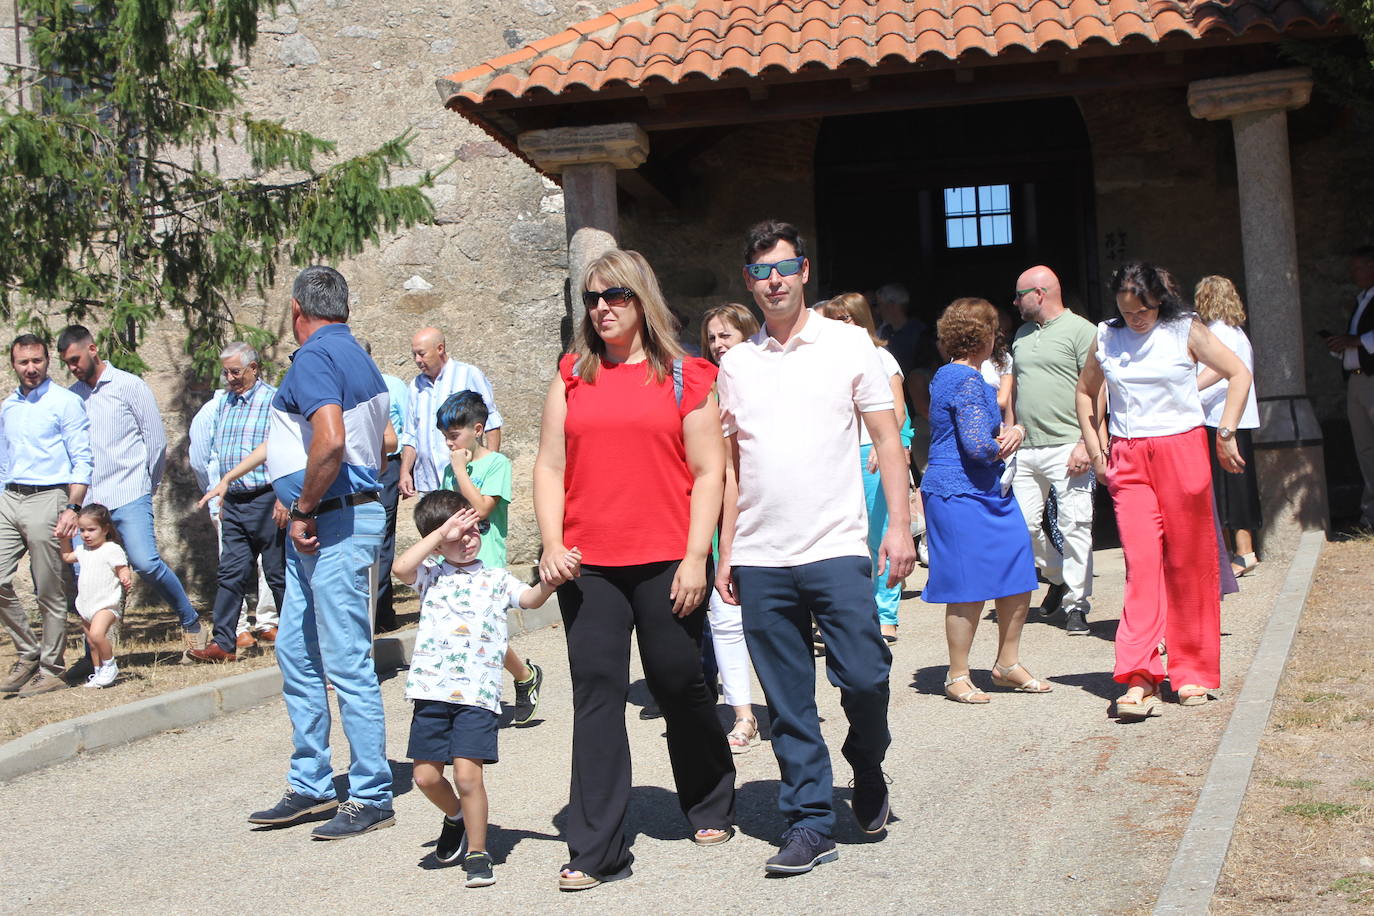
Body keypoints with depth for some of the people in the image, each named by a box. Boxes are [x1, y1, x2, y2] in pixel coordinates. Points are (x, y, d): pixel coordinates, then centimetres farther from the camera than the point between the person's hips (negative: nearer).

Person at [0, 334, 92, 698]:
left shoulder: (65, 402, -2)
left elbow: (82, 459, -6)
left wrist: (72, 508, -16)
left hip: (47, 499, -6)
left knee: (50, 592, -1)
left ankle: (51, 670, 9)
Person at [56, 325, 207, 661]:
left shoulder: (129, 386, 2)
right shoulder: (72, 396, 13)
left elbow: (156, 439, 3)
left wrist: (147, 485, 8)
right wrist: (77, 494, 6)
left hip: (128, 497, -4)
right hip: (87, 501, 4)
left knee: (145, 563, -18)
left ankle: (190, 621, 2)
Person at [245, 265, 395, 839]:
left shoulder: (314, 357, -13)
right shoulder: (357, 357, 17)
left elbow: (330, 440, -29)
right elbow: (381, 445, 23)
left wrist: (303, 511, -17)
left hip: (334, 525, -11)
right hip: (328, 526, 11)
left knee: (347, 662, -5)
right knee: (296, 653, 16)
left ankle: (371, 798, 2)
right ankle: (310, 786, 24)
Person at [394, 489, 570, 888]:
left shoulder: (496, 579, 9)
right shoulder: (431, 575, 10)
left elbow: (531, 598, -8)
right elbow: (401, 567, -11)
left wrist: (552, 578, -29)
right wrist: (442, 533, -7)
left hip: (477, 693, -2)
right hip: (431, 689, 2)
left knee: (467, 772, -11)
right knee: (426, 774, 4)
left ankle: (477, 852, 5)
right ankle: (456, 817, 35)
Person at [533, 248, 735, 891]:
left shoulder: (683, 377, 2)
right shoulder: (571, 378, 10)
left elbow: (708, 472, -1)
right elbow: (550, 467, 9)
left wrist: (695, 558, -8)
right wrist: (552, 545, -4)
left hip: (666, 563, -2)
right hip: (587, 566, 2)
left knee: (679, 685, 10)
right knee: (596, 693, -1)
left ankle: (710, 809, 34)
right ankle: (595, 851, 3)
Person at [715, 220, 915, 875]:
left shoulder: (849, 344, 4)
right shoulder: (735, 364, 11)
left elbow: (886, 438, 4)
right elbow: (730, 466, 14)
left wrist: (900, 524, -6)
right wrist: (724, 553, 9)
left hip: (837, 549, -2)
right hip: (759, 558, 2)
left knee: (864, 678, -7)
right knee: (788, 703, 5)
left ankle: (867, 769, 23)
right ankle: (809, 823, 14)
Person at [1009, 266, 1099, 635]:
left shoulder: (1080, 331, -3)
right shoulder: (1022, 335, 19)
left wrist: (1086, 443, -17)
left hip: (1067, 448, -7)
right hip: (1026, 449, 7)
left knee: (1074, 527, -5)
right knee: (1024, 524, 5)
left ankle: (1076, 604, 3)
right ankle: (1058, 577, 28)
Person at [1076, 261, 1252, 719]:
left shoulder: (1186, 331, 0)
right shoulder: (1107, 338, 8)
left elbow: (1239, 374, 3)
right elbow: (1085, 390, 22)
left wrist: (1225, 434, -5)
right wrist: (1095, 449, 14)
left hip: (1182, 451, -1)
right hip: (1127, 459, 1)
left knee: (1189, 565, 3)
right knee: (1141, 563, -10)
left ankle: (1193, 673, 16)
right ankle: (1139, 679, -15)